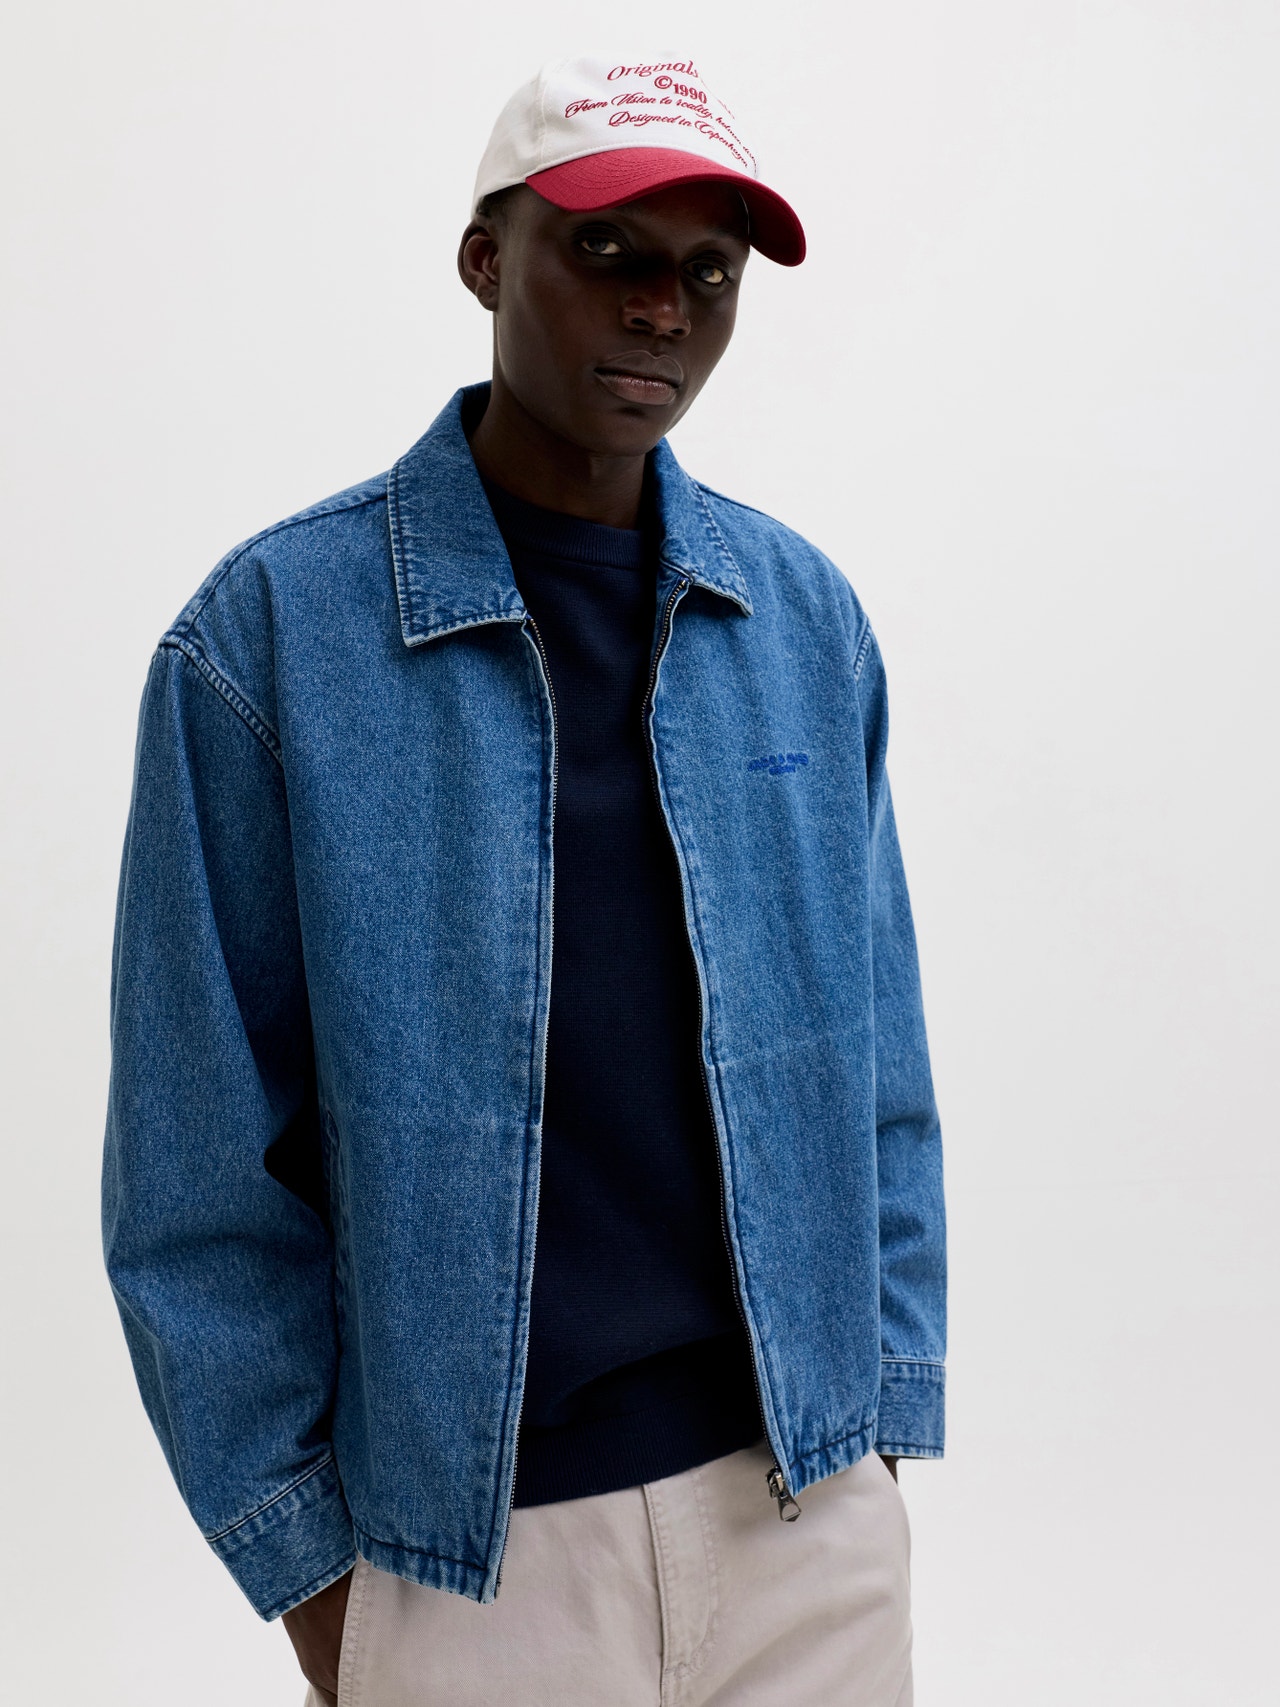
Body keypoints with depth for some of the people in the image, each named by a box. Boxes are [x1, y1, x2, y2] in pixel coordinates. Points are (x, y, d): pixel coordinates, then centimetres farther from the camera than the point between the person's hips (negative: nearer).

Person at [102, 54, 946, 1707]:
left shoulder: (804, 612, 1)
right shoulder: (268, 633, -9)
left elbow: (879, 1053, 5)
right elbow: (202, 1150, -7)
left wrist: (884, 1412, 4)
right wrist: (305, 1550, -4)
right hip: (472, 1541, -2)